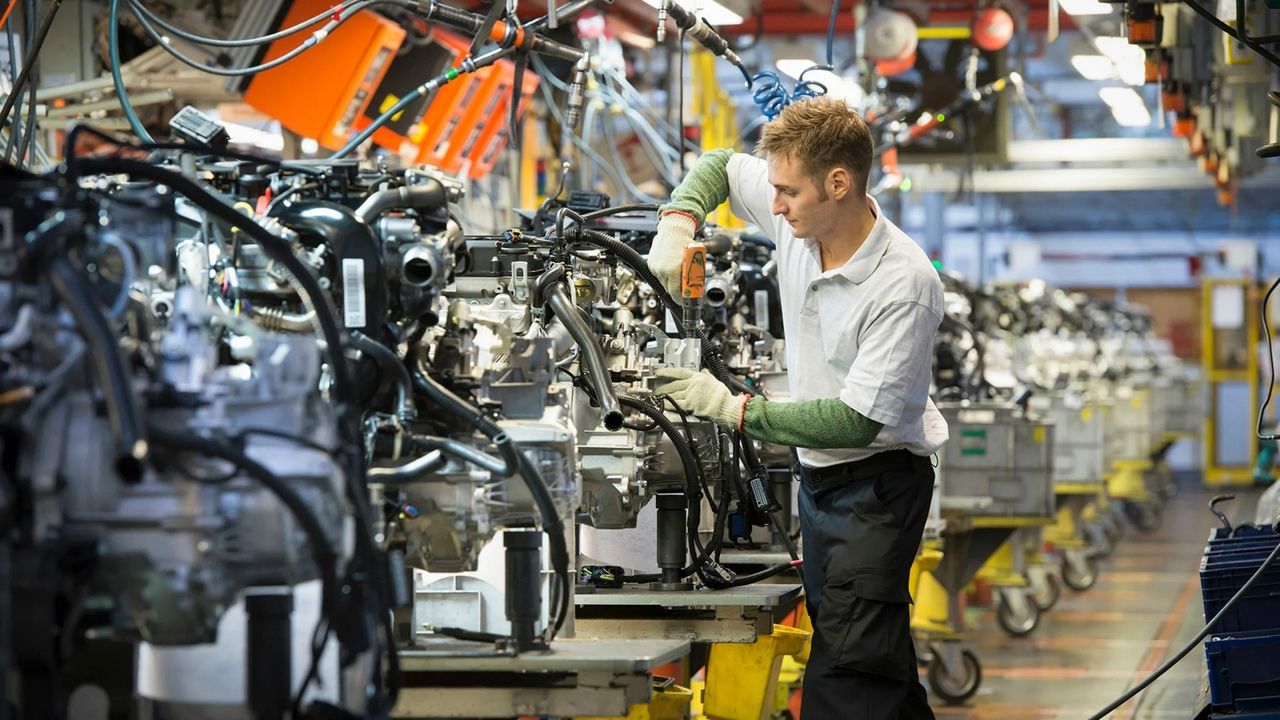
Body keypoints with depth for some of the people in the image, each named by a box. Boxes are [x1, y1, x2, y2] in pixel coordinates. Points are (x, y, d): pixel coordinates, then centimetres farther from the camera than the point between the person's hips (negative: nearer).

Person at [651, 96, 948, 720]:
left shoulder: (904, 284, -25)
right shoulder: (799, 220, -5)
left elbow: (857, 421, -26)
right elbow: (719, 165, 16)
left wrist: (732, 408, -22)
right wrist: (678, 222, -5)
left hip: (878, 479, -8)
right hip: (817, 475, 8)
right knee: (883, 663, 17)